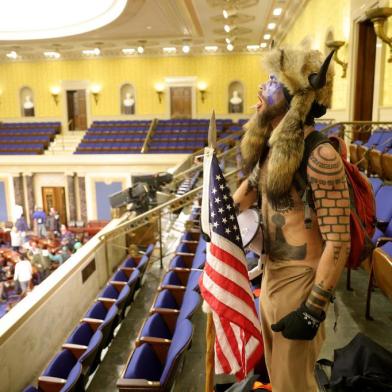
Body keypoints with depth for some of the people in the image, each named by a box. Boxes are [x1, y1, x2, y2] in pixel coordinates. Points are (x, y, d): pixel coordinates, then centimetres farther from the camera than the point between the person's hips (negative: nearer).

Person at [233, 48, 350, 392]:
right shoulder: (270, 148, 2)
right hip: (272, 274, 8)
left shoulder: (318, 155, -25)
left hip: (301, 282, -8)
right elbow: (248, 191, 20)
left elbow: (338, 242, -24)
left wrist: (314, 309, -20)